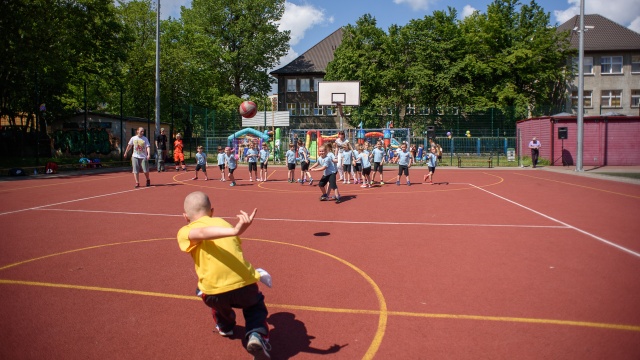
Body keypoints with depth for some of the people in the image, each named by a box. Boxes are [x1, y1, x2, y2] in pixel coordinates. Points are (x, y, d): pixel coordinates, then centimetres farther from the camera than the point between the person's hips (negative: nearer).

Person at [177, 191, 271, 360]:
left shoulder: (185, 231, 8)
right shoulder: (222, 222, 20)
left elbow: (201, 233, -15)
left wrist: (233, 231, -31)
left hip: (215, 293, -1)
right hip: (245, 284, 2)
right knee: (256, 307, 32)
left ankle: (225, 326, 56)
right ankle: (257, 335, 5)